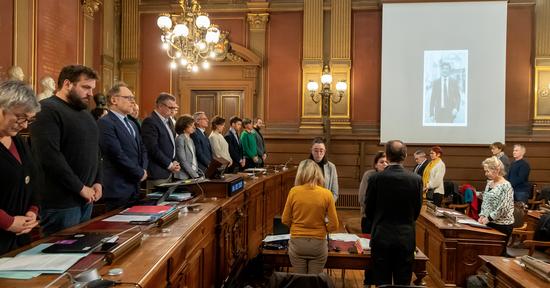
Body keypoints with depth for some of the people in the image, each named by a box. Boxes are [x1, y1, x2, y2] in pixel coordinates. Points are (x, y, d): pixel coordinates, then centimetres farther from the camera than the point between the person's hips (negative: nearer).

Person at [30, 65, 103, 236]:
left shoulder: (84, 113, 16)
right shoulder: (47, 110, -13)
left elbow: (95, 151, 20)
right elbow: (49, 157, -23)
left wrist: (98, 182, 5)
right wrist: (81, 188, -17)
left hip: (86, 200, 9)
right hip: (61, 202, -8)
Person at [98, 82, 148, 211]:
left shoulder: (132, 124, 18)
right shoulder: (105, 123, -12)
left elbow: (142, 149, 18)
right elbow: (117, 155, -20)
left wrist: (143, 169, -1)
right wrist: (140, 173, -10)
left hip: (135, 188, 8)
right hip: (118, 189, -8)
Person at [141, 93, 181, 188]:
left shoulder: (168, 121, 14)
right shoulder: (150, 122, -14)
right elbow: (153, 148, -20)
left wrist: (174, 162, 5)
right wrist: (169, 165, -12)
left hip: (169, 173, 8)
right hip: (157, 173, -8)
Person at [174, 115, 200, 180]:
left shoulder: (190, 140, 15)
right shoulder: (180, 139, -8)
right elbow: (183, 161, -15)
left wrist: (197, 174, 4)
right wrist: (195, 175, -17)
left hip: (194, 175, 7)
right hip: (184, 177, -7)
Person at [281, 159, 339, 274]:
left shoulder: (294, 191, -10)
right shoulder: (326, 194, -11)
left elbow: (285, 220, -1)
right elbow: (334, 225, -7)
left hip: (297, 243, 0)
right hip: (318, 244, 0)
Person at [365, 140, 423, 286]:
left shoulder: (375, 178, -10)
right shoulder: (416, 179, -6)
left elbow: (369, 210, -1)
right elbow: (417, 211, 4)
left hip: (381, 236, -1)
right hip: (406, 238, 1)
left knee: (382, 282, 8)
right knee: (403, 282, 11)